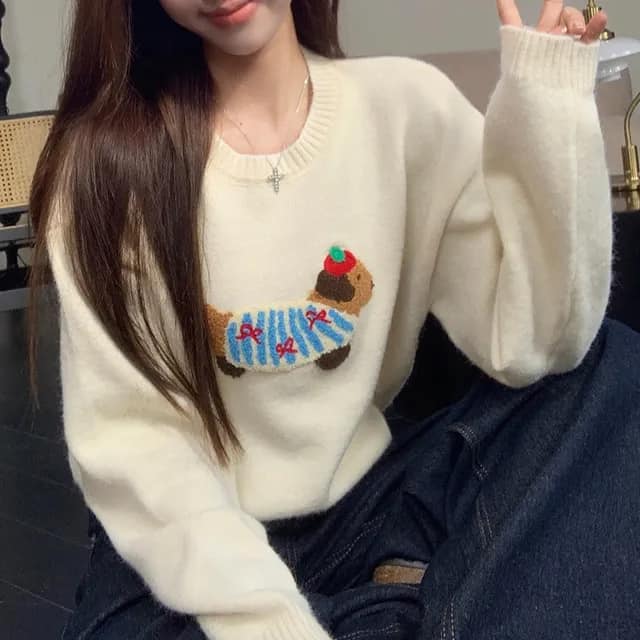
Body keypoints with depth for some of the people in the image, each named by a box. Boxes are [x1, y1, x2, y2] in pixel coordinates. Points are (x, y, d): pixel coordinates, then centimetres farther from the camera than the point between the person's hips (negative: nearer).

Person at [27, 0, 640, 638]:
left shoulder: (406, 105, -7)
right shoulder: (104, 158, -10)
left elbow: (533, 346, -13)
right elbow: (123, 430, -15)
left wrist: (548, 106, -21)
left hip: (368, 506, 2)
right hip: (183, 545, -1)